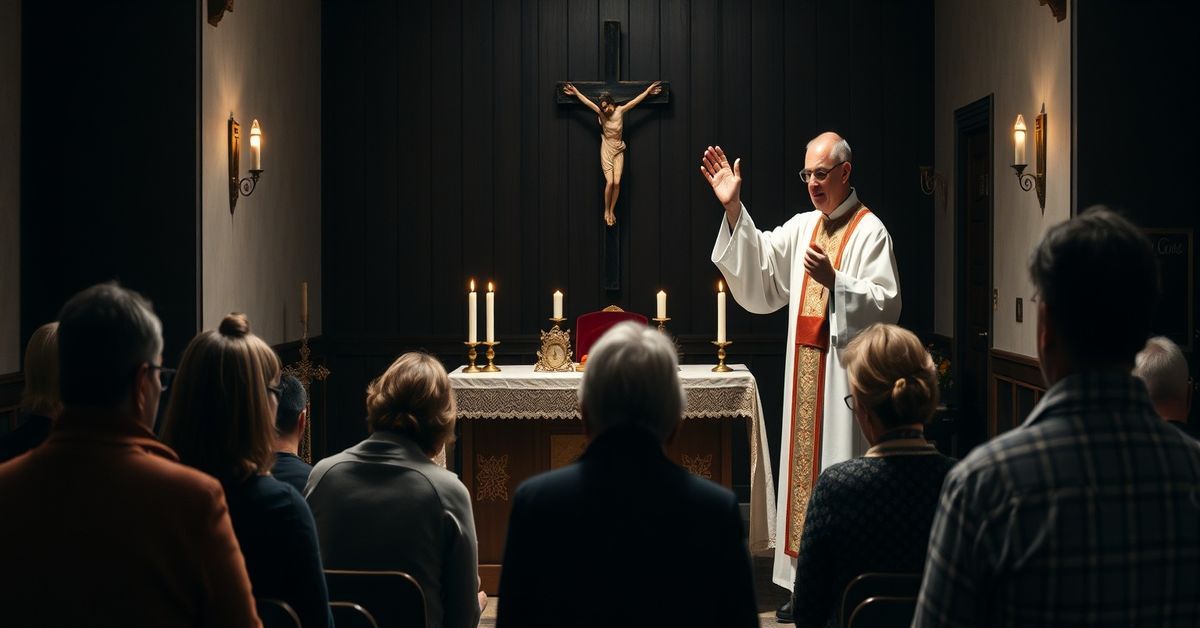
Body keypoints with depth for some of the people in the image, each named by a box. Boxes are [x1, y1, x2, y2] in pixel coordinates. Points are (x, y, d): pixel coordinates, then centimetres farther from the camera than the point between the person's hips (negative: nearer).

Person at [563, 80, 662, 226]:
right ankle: (606, 211, 8)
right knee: (610, 182, -9)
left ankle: (612, 211, 10)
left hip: (618, 151, 1)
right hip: (606, 151, -1)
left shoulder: (620, 110, -4)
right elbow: (586, 101, -10)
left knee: (617, 182, -6)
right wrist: (576, 92, -14)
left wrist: (648, 90, -8)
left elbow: (636, 100, -5)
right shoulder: (601, 113, -6)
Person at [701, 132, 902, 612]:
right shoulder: (802, 227, 14)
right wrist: (733, 209, -2)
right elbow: (759, 265, 6)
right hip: (804, 371, 7)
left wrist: (835, 281, -25)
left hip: (845, 373, -7)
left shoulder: (870, 231, -6)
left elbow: (887, 304, -13)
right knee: (805, 468, 9)